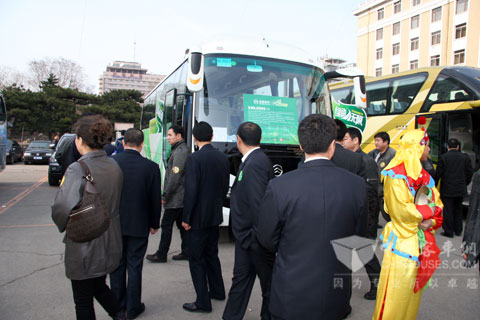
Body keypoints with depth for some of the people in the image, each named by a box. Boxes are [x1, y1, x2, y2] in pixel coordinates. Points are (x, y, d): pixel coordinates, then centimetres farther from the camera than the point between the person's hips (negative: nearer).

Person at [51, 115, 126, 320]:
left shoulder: (78, 169, -22)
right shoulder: (114, 166, -1)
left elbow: (63, 208, -33)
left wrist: (63, 226, -14)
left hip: (84, 247, -6)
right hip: (110, 244, 6)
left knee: (83, 301, 14)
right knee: (99, 286, 28)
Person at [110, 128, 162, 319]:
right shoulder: (151, 167, -14)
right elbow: (155, 200, -7)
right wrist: (154, 224, 7)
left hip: (114, 224, 2)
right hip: (138, 225, -2)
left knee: (117, 265, 17)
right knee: (134, 266, 10)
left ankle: (118, 304, 31)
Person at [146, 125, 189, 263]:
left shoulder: (180, 152, -17)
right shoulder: (182, 150, 15)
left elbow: (175, 176, -23)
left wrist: (165, 195, -17)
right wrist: (166, 194, 19)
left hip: (175, 198, -10)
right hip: (181, 197, 10)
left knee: (166, 225, -1)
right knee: (182, 224, 14)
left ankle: (161, 254, 8)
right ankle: (186, 252, 22)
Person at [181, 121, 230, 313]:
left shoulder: (194, 159, -18)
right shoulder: (223, 158, 4)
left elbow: (191, 191, -20)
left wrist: (186, 218, -12)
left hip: (198, 218, -7)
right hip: (215, 217, 7)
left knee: (197, 259, 5)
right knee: (211, 254, 22)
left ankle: (203, 302, 13)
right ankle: (217, 291, 35)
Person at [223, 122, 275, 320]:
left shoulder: (256, 164, -22)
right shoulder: (251, 161, 9)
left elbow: (258, 203, -26)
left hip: (255, 237, -9)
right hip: (245, 234, 10)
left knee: (268, 281, 11)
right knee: (241, 278, 19)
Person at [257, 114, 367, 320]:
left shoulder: (279, 187, -20)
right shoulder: (357, 185, -11)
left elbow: (267, 240, -7)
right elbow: (358, 235, 2)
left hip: (292, 297, -2)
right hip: (336, 299, 3)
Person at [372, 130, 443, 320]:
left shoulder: (424, 175, 12)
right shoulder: (396, 175, -13)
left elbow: (437, 204, 12)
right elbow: (401, 210, -19)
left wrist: (432, 220, -7)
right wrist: (428, 210, -7)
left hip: (422, 239, 8)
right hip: (402, 240, -7)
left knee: (414, 288, 16)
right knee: (397, 291, -1)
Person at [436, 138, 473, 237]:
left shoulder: (443, 157, -9)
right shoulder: (465, 157, 1)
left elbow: (438, 173, -8)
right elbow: (470, 173, 4)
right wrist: (465, 183, 19)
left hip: (447, 189, -3)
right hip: (460, 189, 4)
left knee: (448, 210, 2)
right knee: (458, 209, 16)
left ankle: (448, 232, 5)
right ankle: (458, 230, 24)